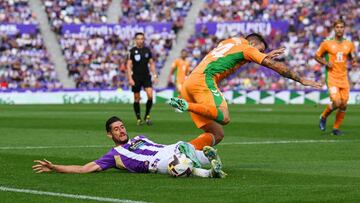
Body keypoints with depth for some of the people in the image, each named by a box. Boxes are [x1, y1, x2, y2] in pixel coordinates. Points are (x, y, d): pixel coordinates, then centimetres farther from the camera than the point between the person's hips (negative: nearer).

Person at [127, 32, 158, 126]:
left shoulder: (147, 50, 7)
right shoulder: (132, 51, -3)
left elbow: (151, 63, 14)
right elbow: (129, 65, -4)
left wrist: (155, 75, 6)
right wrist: (130, 79, -12)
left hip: (146, 76, 2)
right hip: (136, 77, -2)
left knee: (150, 96, -14)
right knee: (137, 98, 2)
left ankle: (147, 116, 3)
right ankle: (138, 119, 14)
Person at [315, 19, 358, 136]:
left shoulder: (349, 45, 8)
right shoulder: (327, 43, -2)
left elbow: (353, 58, 19)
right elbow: (317, 56, 7)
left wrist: (354, 63, -5)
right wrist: (326, 63, -10)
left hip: (344, 78, 4)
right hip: (332, 77, -4)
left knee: (344, 105, -1)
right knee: (336, 103, -18)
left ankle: (336, 128, 14)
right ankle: (323, 117, 10)